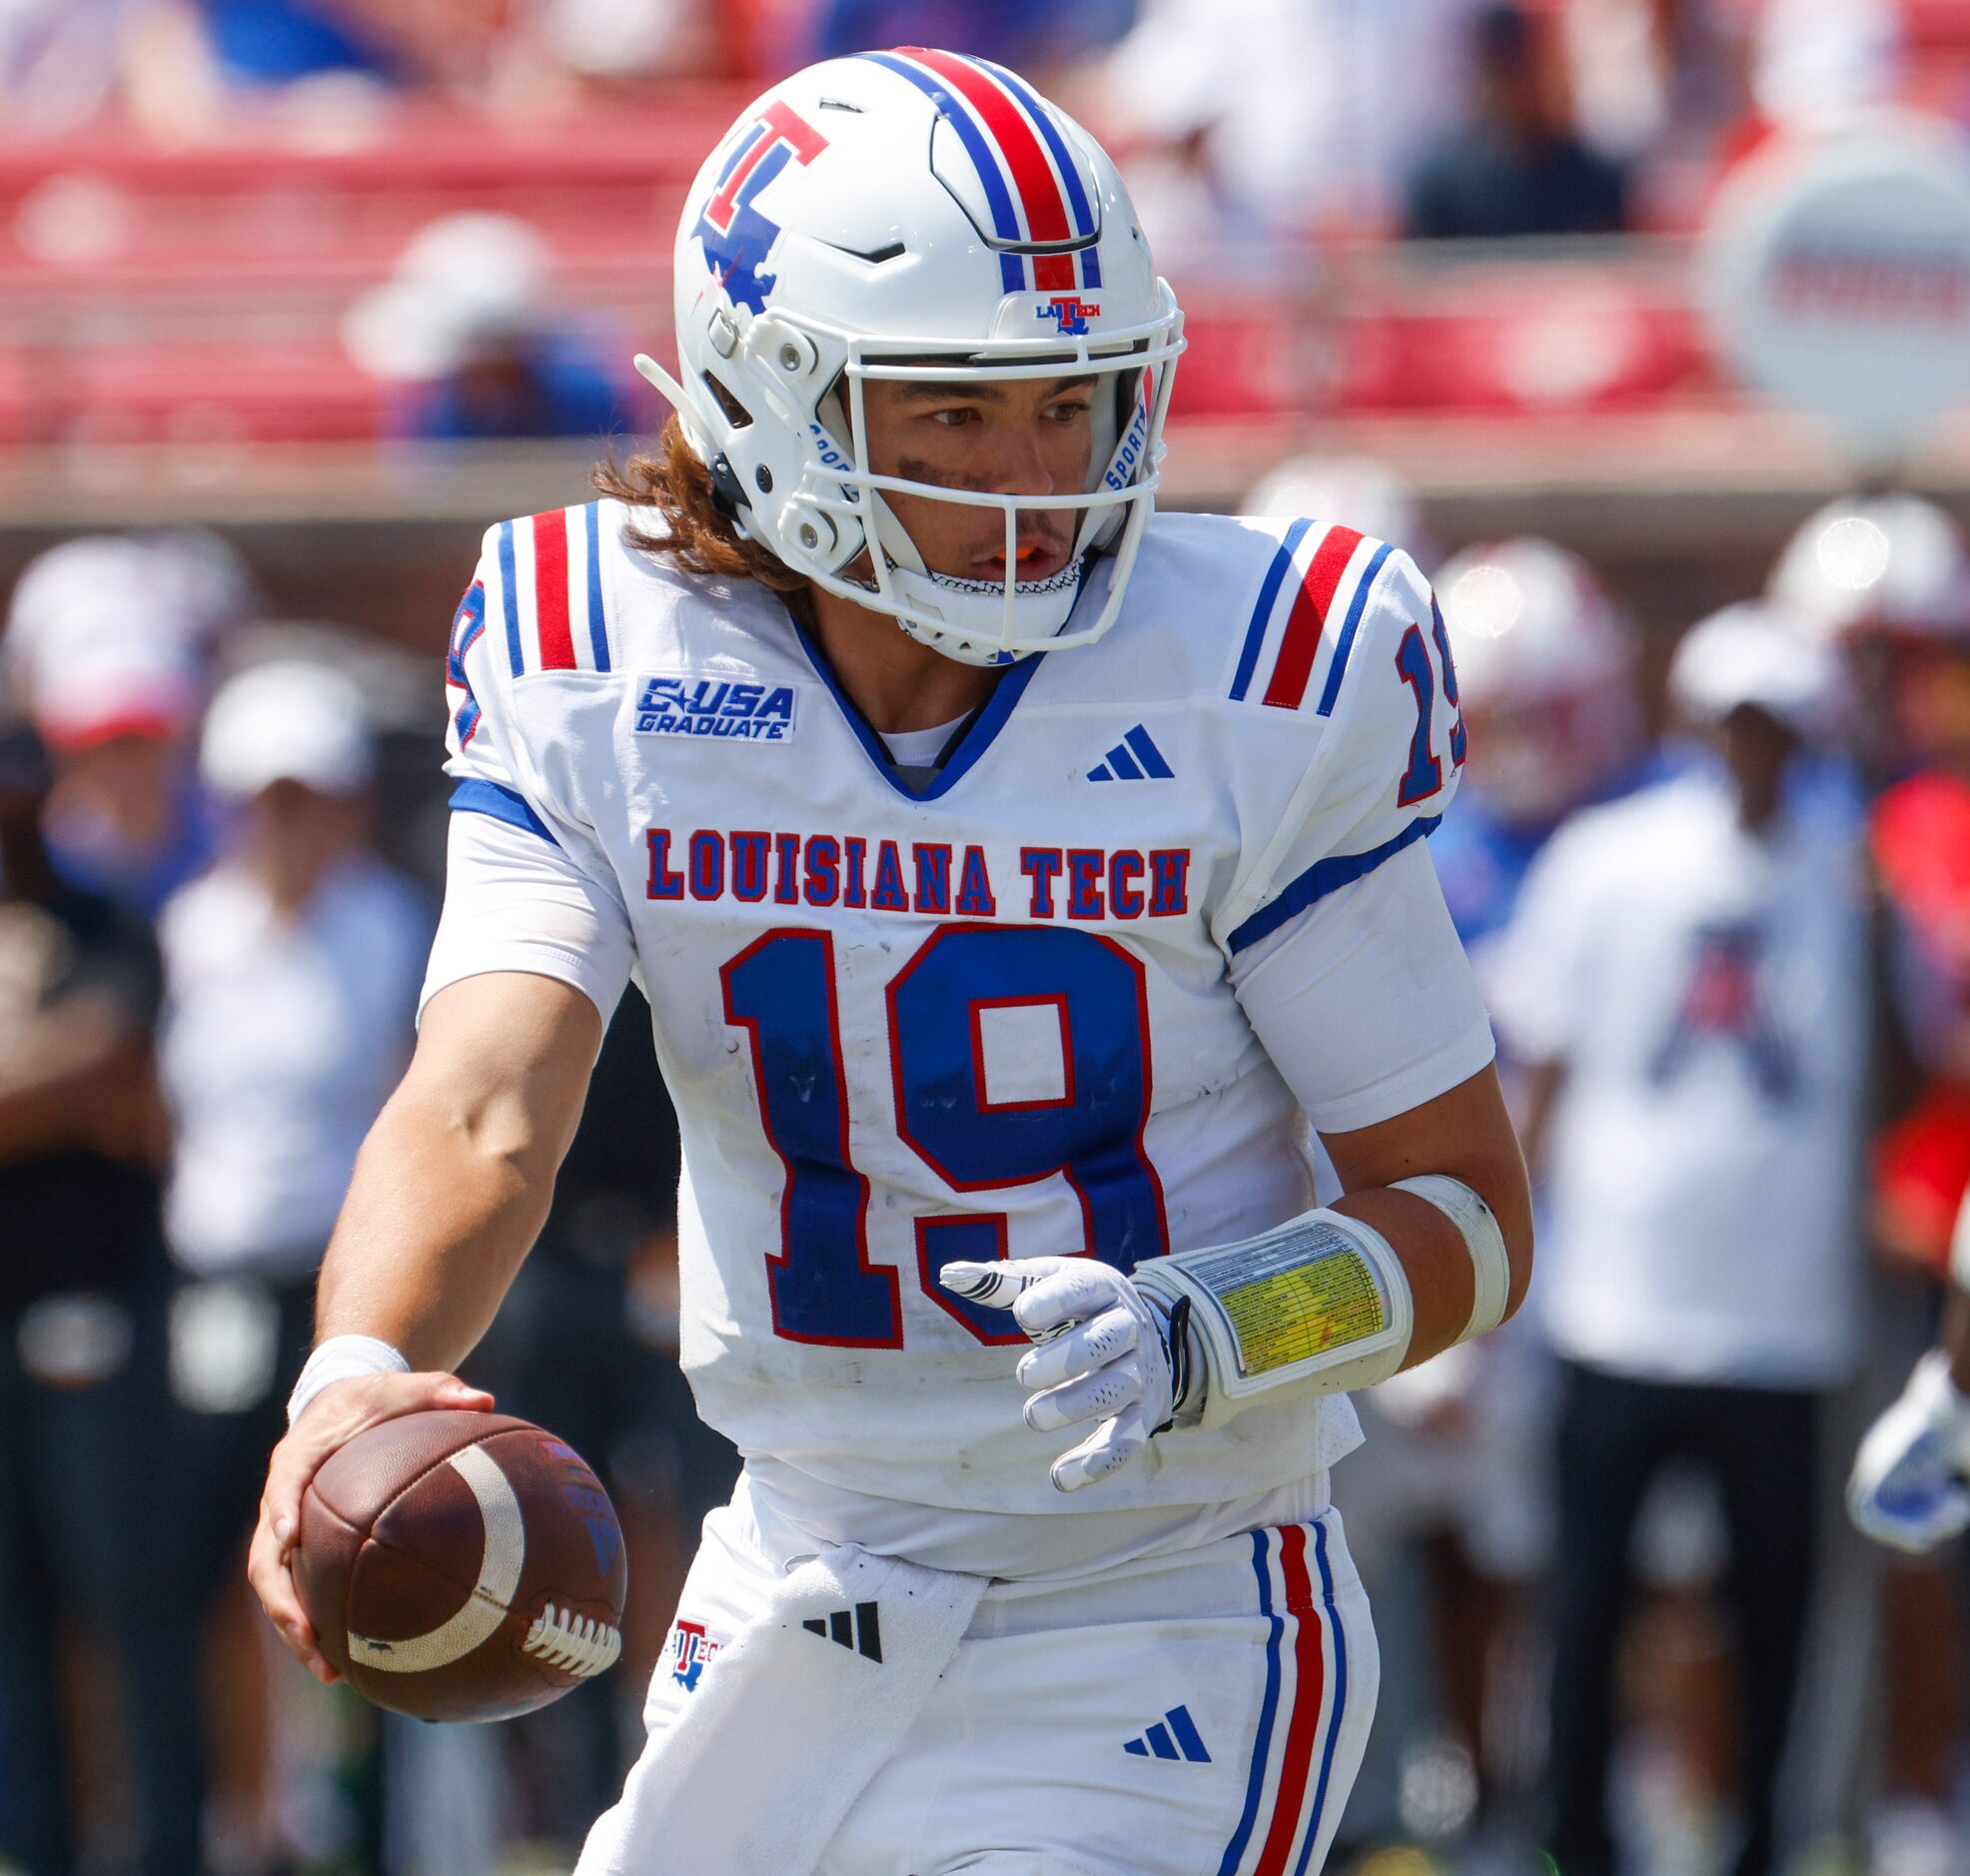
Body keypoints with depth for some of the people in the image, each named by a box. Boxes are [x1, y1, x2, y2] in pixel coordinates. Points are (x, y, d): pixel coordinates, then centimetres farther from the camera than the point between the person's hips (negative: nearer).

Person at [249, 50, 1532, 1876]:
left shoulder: (1263, 685, -12)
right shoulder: (595, 681, -5)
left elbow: (1466, 1210, -6)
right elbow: (482, 1108, -19)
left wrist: (1205, 1336, -27)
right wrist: (356, 1377, -40)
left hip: (1156, 1649, -3)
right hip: (796, 1628, 3)